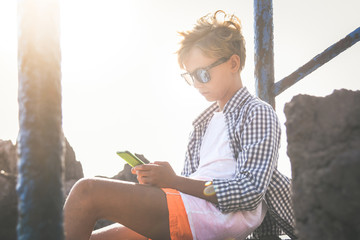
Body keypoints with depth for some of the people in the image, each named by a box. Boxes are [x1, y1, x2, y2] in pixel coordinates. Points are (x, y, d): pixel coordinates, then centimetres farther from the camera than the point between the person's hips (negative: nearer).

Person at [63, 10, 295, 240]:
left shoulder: (258, 114, 3)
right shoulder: (205, 121, 29)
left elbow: (250, 192, -10)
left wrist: (174, 181, -13)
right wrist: (157, 180, 0)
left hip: (216, 213, -8)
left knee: (87, 192, -19)